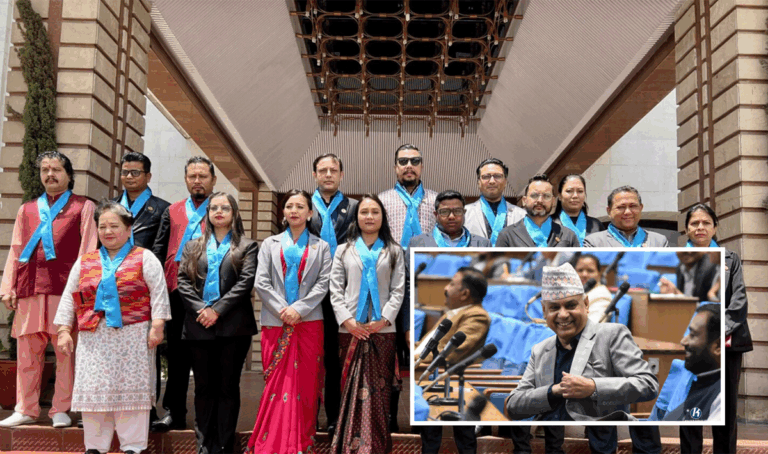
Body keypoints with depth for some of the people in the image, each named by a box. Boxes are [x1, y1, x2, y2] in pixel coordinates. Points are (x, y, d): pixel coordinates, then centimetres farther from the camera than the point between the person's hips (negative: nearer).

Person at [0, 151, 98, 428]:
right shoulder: (27, 210, 20)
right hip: (30, 289, 4)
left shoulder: (83, 207, 9)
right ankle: (26, 410, 15)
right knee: (27, 353, 6)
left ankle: (61, 410, 8)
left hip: (65, 288, -3)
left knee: (65, 352, -2)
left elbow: (88, 250, 2)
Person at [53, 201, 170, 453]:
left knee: (131, 389, -1)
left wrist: (157, 326, -10)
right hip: (94, 337, 3)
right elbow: (69, 298, 15)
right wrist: (64, 331, 7)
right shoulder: (84, 262, 16)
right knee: (94, 390, 4)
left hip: (133, 337, -3)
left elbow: (158, 293, -2)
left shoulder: (144, 258, 5)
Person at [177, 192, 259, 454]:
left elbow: (246, 281, -4)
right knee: (204, 386, 6)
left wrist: (217, 310, -12)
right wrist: (199, 309, -10)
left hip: (233, 325, -2)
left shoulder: (246, 246, 8)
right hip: (199, 326, 3)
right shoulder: (193, 246, 17)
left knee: (228, 386, 2)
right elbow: (183, 281, 6)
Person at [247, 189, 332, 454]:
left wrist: (299, 309, -13)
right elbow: (261, 283, 3)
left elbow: (322, 284, 0)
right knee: (276, 382, -1)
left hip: (308, 322, 0)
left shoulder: (321, 247, 11)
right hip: (275, 323, 1)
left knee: (305, 383, 0)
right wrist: (282, 309, -10)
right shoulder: (270, 244, 13)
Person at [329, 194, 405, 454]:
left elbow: (398, 290, 4)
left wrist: (385, 318, -10)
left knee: (378, 391, -1)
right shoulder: (344, 250, 13)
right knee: (350, 389, 1)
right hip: (350, 329, 1)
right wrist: (347, 320, -7)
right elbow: (335, 289, 6)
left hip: (383, 330, 0)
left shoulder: (393, 251, 11)